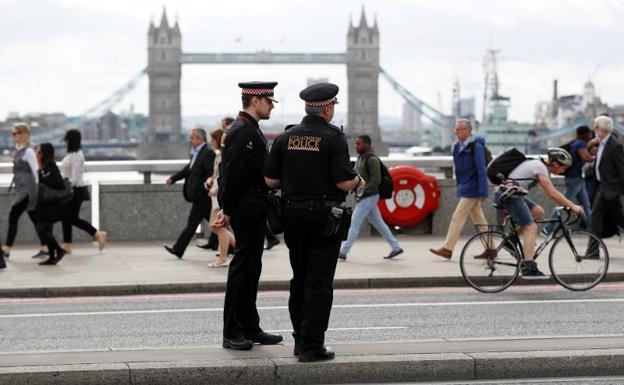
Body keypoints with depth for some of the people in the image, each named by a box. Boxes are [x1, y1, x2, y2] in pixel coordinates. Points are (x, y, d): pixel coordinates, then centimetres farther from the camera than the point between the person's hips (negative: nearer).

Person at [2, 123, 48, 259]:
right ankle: (45, 248, 11)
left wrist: (40, 190, -18)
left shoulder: (28, 151, -13)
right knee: (34, 218, 9)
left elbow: (36, 171, -16)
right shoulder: (18, 150, 13)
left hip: (27, 190, -9)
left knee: (13, 216, -9)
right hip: (22, 189, 9)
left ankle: (6, 250, -5)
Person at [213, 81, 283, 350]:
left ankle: (251, 330, 20)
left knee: (250, 269, 13)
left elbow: (229, 172, 18)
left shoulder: (248, 129, 16)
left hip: (251, 210, 10)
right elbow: (233, 174, -20)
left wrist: (227, 208, 15)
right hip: (248, 209, -10)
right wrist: (228, 210, -15)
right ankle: (232, 333, 0)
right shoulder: (244, 131, -16)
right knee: (242, 269, -5)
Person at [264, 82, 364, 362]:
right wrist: (358, 181, 6)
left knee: (299, 279, 16)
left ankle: (300, 339, 22)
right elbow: (344, 182, -15)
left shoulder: (285, 138, 3)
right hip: (323, 216, -5)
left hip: (292, 214, 5)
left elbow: (270, 180, 4)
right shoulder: (333, 138, -11)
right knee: (319, 281, -1)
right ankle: (312, 346, -2)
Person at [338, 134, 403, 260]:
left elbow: (376, 180, -20)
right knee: (378, 223, 12)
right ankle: (396, 247, 16)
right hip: (364, 197, 9)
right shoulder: (360, 158, 13)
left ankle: (343, 252, -8)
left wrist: (362, 191, -22)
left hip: (369, 197, -9)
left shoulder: (372, 159, -15)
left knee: (354, 223, -9)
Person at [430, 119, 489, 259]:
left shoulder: (476, 146, -15)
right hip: (465, 187, 9)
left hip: (472, 189, -9)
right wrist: (459, 187, 20)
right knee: (479, 219, 12)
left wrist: (482, 192, -21)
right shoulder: (459, 146, 11)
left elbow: (481, 170, -18)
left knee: (458, 217, -8)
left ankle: (447, 249, -5)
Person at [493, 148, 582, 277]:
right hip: (509, 195, -10)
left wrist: (567, 205, 18)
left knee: (538, 212, 16)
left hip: (509, 193, 10)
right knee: (531, 227, -13)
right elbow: (553, 194, -18)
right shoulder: (540, 168, -12)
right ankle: (529, 268, -20)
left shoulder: (538, 165, 19)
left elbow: (550, 193, 24)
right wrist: (572, 206, -11)